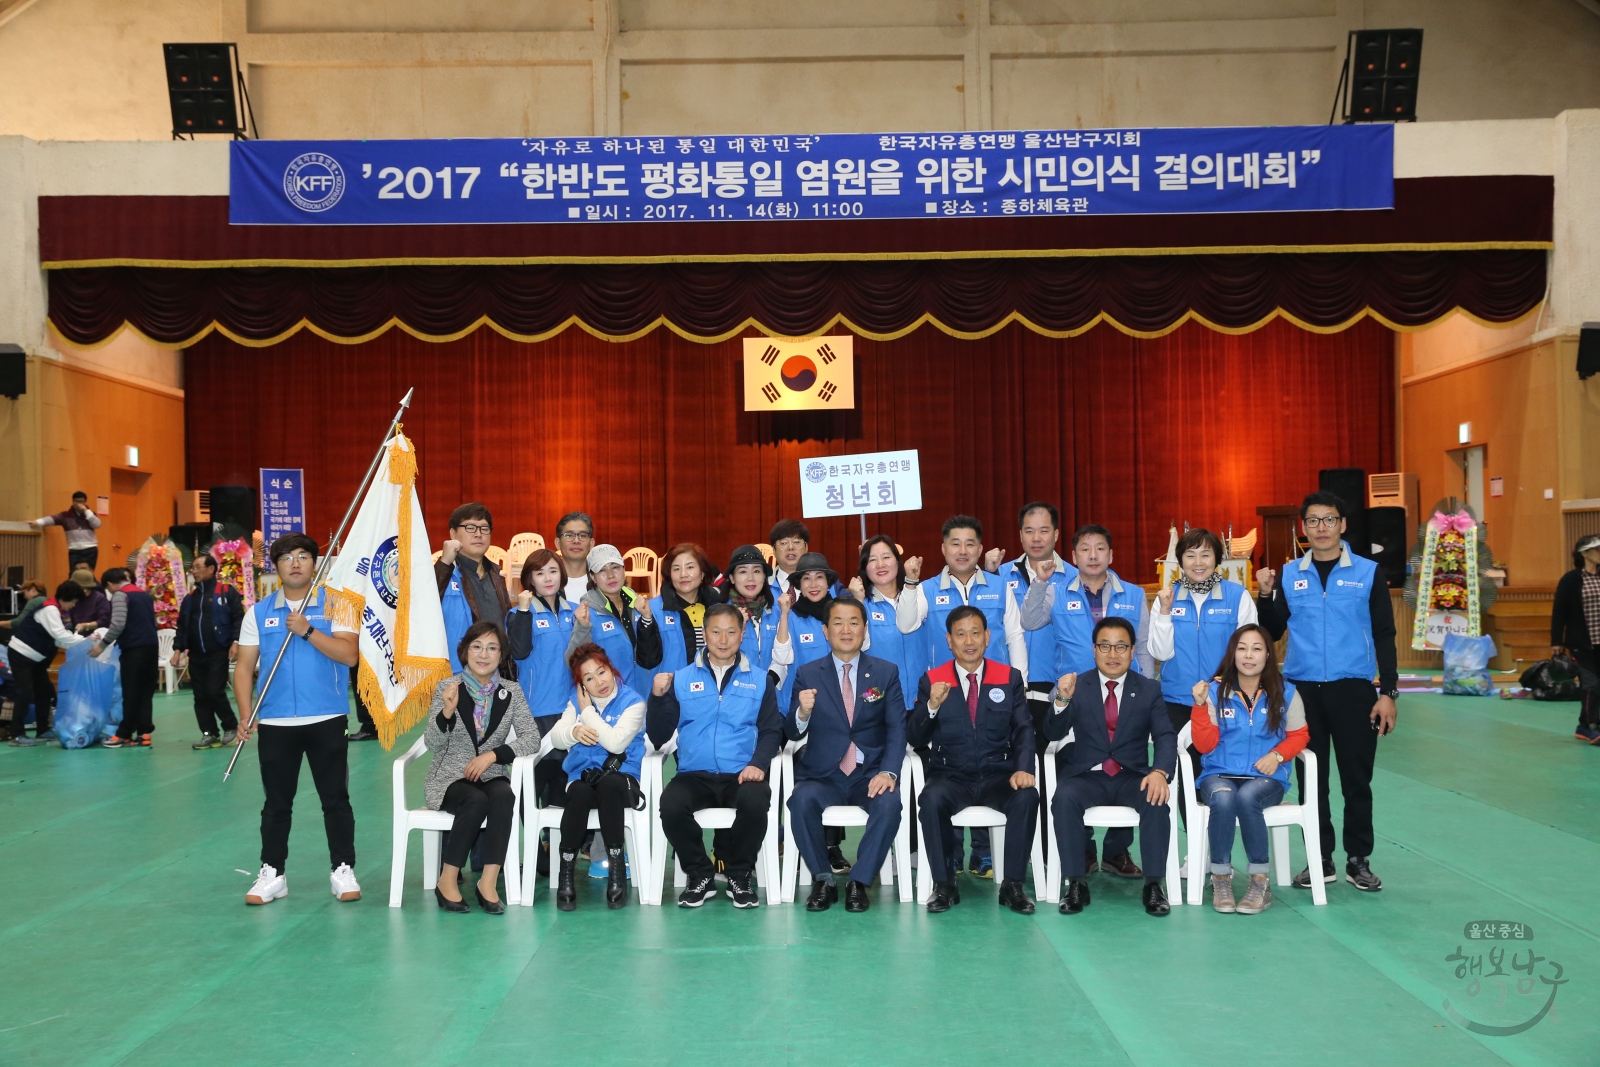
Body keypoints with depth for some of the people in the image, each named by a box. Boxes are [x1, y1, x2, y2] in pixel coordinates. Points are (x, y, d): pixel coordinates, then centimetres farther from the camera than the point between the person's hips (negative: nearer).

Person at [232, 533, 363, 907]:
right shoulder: (259, 612, 7)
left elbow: (349, 655, -12)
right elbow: (245, 667, 6)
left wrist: (307, 631, -19)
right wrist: (245, 715, -4)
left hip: (327, 720, -2)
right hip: (275, 722, 2)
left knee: (335, 798, 4)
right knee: (277, 802, 10)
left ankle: (343, 870, 13)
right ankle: (272, 873, 20)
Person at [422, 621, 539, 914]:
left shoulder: (511, 692, 3)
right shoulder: (446, 688, -2)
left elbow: (531, 738, -5)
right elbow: (432, 745, -8)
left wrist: (493, 755, -19)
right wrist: (447, 711, -26)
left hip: (491, 776, 2)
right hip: (449, 776, -2)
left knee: (504, 797, -32)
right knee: (477, 800, -33)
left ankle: (488, 881, -28)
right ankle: (447, 879, -18)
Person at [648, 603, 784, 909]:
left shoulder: (760, 680, 10)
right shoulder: (681, 679, 10)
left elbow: (772, 730, 5)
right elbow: (658, 737, 7)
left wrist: (759, 763, -13)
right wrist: (657, 697, -9)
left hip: (742, 774, -1)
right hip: (694, 775, 1)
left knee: (755, 801, -33)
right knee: (671, 804, -30)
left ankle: (739, 877, -6)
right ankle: (700, 875, -4)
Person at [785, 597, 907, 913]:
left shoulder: (886, 672, 8)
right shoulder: (807, 674, 7)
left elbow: (897, 729, 1)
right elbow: (792, 733, 3)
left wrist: (888, 772, -17)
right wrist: (802, 713, -21)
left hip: (870, 774, 0)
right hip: (822, 776, 0)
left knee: (889, 803, -31)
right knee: (802, 801, -31)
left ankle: (859, 882, -12)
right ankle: (823, 879, -10)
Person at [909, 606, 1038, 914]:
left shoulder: (1010, 678, 9)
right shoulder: (931, 681, 6)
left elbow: (1024, 730, 2)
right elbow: (914, 738, 0)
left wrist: (1023, 769, -17)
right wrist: (931, 705, -19)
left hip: (998, 776, 1)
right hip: (950, 776, -1)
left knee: (1027, 796, -30)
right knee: (931, 799, -33)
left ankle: (1013, 884, -15)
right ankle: (944, 884, -15)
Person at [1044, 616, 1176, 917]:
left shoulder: (1149, 690, 7)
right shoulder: (1077, 686, 4)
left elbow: (1166, 737, -4)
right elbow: (1053, 734, -6)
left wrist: (1160, 771, -25)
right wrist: (1061, 701, -27)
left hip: (1132, 777, 1)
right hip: (1087, 776, 0)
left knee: (1156, 800, -30)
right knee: (1065, 797, -31)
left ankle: (1153, 884, -21)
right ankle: (1075, 883, -23)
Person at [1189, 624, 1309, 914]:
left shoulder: (1285, 693, 4)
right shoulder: (1215, 691, 0)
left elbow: (1299, 735, 11)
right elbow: (1205, 745, -3)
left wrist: (1277, 755, -8)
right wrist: (1200, 706, -16)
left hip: (1266, 778, 0)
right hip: (1219, 774, 0)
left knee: (1246, 797, -35)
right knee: (1223, 797, -35)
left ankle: (1260, 882, -20)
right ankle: (1220, 877, -16)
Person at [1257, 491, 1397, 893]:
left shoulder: (1368, 573, 0)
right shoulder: (1288, 575, 5)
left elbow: (1384, 635, 1)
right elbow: (1273, 632, 9)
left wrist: (1388, 693, -4)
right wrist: (1265, 595, -7)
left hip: (1353, 689, -2)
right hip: (1301, 690, 2)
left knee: (1356, 777, 4)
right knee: (1311, 778, 8)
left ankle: (1358, 860, 17)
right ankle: (1321, 860, 18)